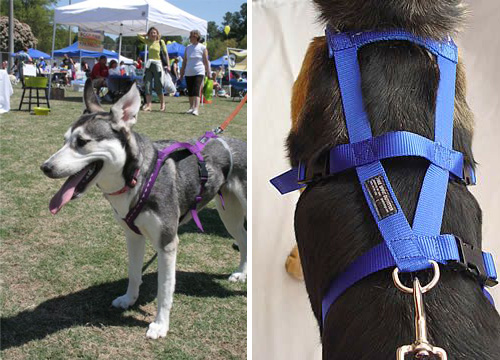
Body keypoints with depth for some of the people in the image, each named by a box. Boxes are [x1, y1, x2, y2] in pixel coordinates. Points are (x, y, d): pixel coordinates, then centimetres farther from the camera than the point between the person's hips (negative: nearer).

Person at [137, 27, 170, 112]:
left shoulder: (161, 42, 0)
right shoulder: (148, 41, 11)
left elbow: (166, 54, -3)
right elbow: (138, 35, 19)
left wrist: (168, 65, -10)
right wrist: (147, 35, 11)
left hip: (157, 64, -4)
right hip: (149, 64, 4)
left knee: (158, 86, -2)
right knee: (147, 85, -2)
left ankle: (162, 103, 14)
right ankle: (148, 105, -1)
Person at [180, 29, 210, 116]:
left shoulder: (202, 47, 0)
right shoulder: (188, 47, 12)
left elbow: (206, 61, 2)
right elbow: (184, 61, 15)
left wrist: (208, 73, 1)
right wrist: (182, 73, 13)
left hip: (199, 72, -5)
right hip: (188, 73, 5)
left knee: (196, 91, -16)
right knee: (190, 92, 8)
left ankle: (196, 109, -24)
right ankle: (191, 107, 19)